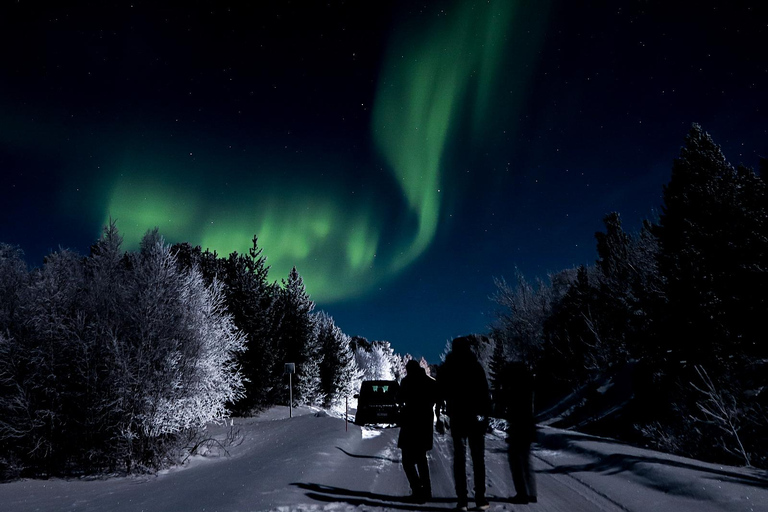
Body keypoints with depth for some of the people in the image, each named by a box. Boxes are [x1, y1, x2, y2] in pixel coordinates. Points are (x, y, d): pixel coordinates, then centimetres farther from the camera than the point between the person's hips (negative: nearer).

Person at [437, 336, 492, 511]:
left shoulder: (445, 369, 2)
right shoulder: (475, 366, -6)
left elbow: (440, 394, 6)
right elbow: (485, 393, -8)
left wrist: (439, 416, 15)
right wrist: (486, 415, -4)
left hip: (456, 418, 2)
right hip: (476, 417, -2)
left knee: (459, 458, 7)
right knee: (478, 459, 7)